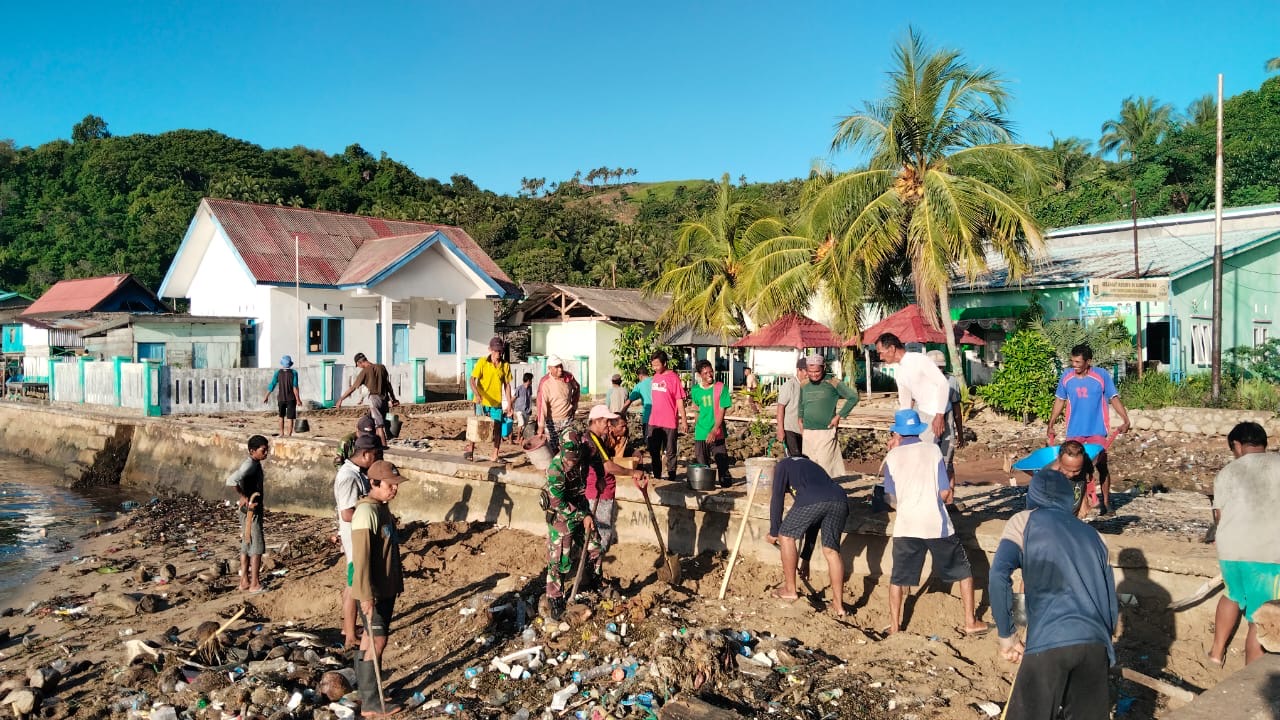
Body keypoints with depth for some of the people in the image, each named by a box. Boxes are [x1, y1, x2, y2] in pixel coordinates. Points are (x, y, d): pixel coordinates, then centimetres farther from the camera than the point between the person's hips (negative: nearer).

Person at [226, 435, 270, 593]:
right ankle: (255, 584, 3)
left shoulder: (255, 463, 9)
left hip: (253, 510, 9)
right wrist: (243, 497, -24)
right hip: (251, 510, -9)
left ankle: (244, 581, 21)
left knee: (246, 546, 14)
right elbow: (231, 480, -34)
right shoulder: (249, 464, -20)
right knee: (257, 547, -3)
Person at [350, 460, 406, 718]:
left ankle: (363, 690, 28)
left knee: (372, 638, 16)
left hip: (387, 587, 9)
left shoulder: (383, 508, 9)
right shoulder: (366, 512, -21)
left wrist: (396, 584, 20)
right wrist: (366, 596, -24)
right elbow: (361, 557, -24)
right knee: (377, 640, -4)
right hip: (372, 591, -9)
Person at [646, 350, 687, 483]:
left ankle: (671, 478, 14)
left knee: (670, 452, 4)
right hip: (654, 422, 7)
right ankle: (656, 477, 27)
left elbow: (680, 400, -12)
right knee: (653, 451, 14)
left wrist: (684, 420, -13)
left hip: (669, 422, -7)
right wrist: (651, 417, 17)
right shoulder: (655, 377, 8)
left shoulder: (673, 378, -12)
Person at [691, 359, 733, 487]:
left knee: (722, 462, -1)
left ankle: (725, 483, 12)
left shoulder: (721, 388, -7)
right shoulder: (696, 390, 4)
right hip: (700, 433, 3)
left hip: (717, 433, -3)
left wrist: (714, 431, -18)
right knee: (702, 464, 7)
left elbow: (721, 411, -10)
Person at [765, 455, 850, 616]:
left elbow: (777, 499, 13)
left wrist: (774, 533, 25)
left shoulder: (783, 465, 28)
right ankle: (838, 604, 14)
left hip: (812, 500, -6)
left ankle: (790, 590, 20)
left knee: (786, 536, 14)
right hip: (840, 499, 6)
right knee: (831, 550, 16)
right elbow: (813, 524, 45)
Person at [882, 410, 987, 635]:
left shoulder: (892, 457, 3)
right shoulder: (933, 450, 2)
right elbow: (945, 493, -1)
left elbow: (891, 498, 9)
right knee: (962, 571, 17)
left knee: (898, 578, 12)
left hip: (906, 525, 0)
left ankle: (894, 626, 14)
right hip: (937, 523, 0)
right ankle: (970, 622, 19)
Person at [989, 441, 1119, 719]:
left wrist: (1006, 636, 2)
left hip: (1049, 642, -4)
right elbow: (1111, 601, 22)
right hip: (1095, 643, 5)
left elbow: (998, 577, -6)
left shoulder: (1024, 521, 10)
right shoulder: (1091, 533, 23)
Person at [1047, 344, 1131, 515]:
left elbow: (1114, 398, -2)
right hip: (1074, 432, 2)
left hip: (1097, 431, -2)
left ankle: (1106, 502, 12)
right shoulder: (1066, 377, 1)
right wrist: (1051, 424, 11)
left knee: (1101, 465, 1)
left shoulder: (1101, 375, -6)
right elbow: (1060, 401, 11)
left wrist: (1125, 421, -11)